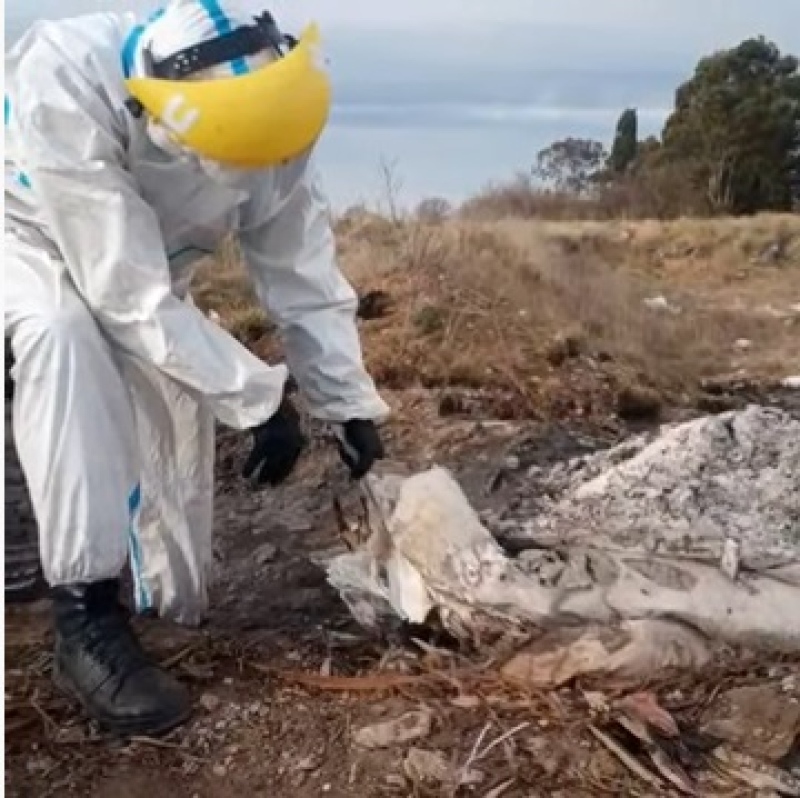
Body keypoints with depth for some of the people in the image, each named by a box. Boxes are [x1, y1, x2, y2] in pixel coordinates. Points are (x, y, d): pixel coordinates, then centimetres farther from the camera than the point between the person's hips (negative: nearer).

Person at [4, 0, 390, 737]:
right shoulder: (63, 84, -41)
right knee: (62, 332, -42)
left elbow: (305, 279, -16)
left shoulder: (266, 122, -26)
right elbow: (132, 296, -40)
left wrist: (350, 403, -18)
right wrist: (257, 397, -37)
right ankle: (86, 616, -32)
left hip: (148, 264, 3)